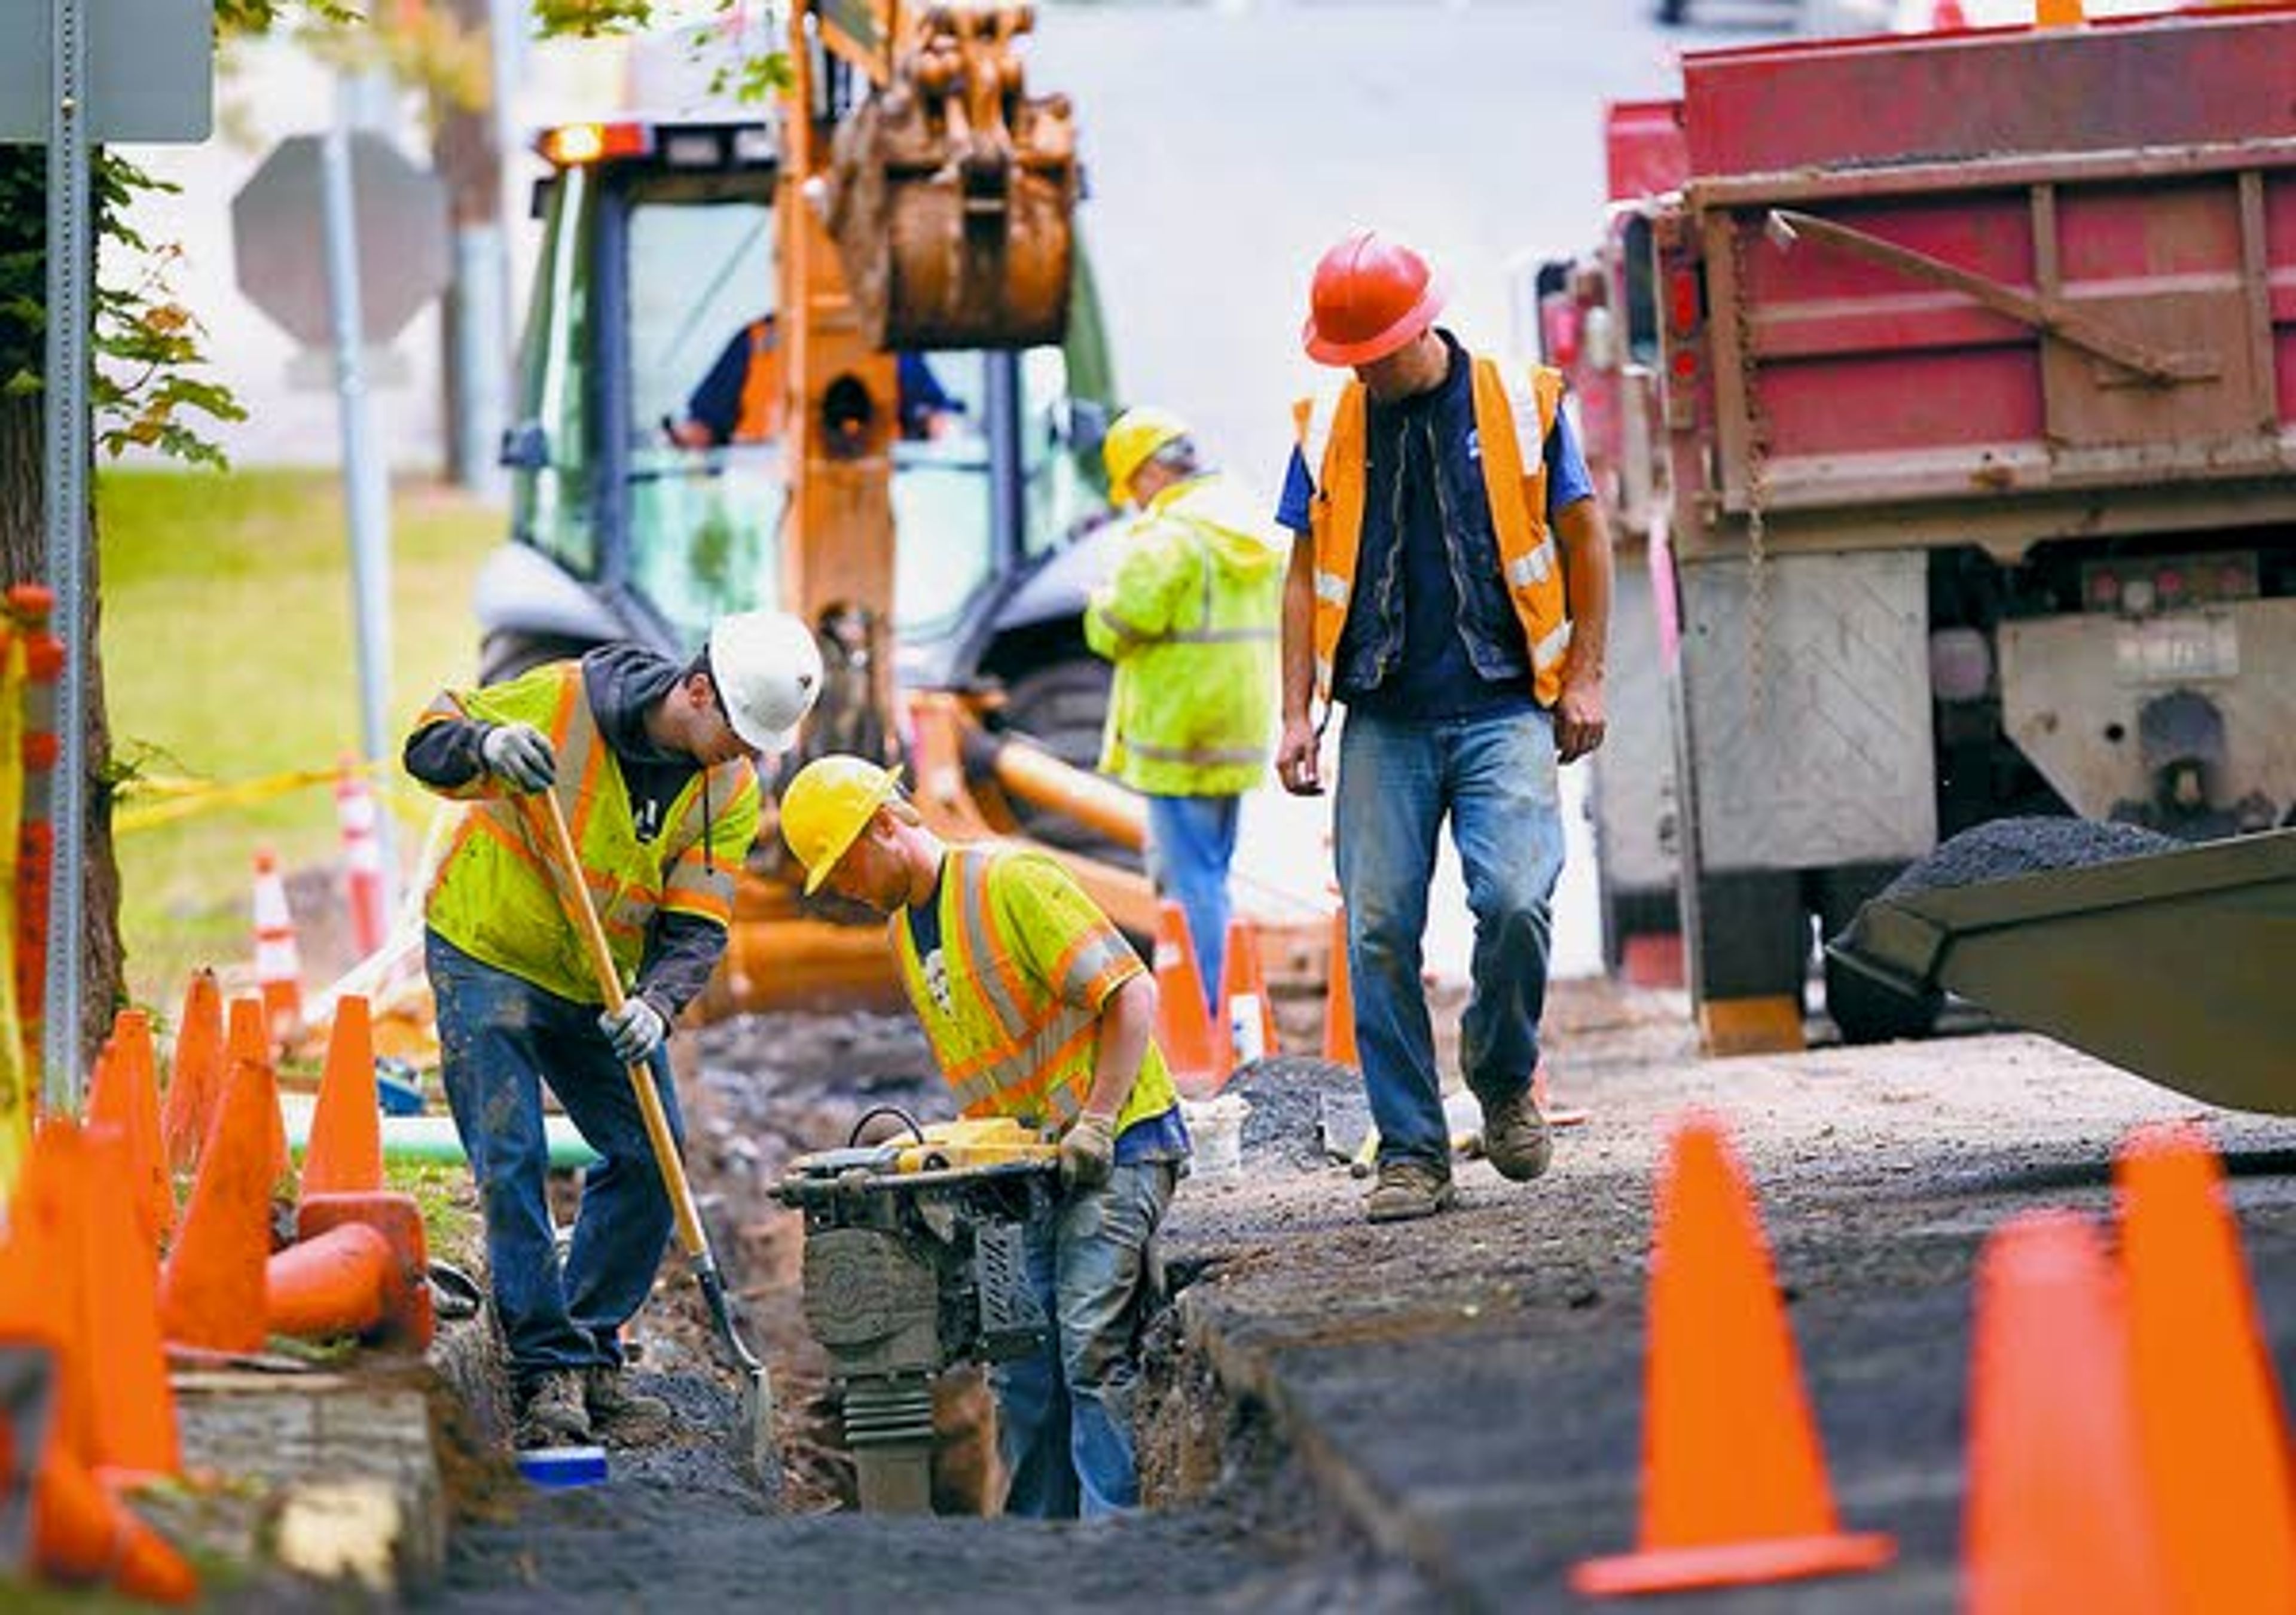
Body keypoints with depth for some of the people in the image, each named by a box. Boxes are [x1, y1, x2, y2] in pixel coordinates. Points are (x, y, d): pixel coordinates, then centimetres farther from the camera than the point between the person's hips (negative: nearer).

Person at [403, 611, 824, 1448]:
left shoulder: (729, 793, -10)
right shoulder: (566, 700, -22)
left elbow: (696, 927, -11)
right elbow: (428, 741, -14)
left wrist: (656, 1004, -30)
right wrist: (487, 747, -37)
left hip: (601, 988, 5)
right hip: (486, 955, -5)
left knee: (649, 1159, 2)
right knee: (512, 1164, -11)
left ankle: (592, 1354, 15)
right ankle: (547, 1370, -6)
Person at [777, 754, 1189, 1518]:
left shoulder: (1012, 882, -13)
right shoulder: (905, 932, 15)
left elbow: (1130, 994, -18)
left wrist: (1095, 1125, -22)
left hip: (1119, 1146, -9)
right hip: (1035, 1166, 9)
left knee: (1092, 1345, -16)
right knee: (1022, 1365, 5)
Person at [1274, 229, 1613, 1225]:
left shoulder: (1519, 407, 1)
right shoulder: (1328, 431, 7)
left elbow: (1584, 541, 9)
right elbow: (1307, 577, 14)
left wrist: (1583, 677, 4)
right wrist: (1297, 716, 7)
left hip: (1503, 708, -2)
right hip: (1383, 720, 2)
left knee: (1515, 900, -18)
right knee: (1378, 929, -4)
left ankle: (1503, 1082, 9)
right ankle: (1411, 1152, 4)